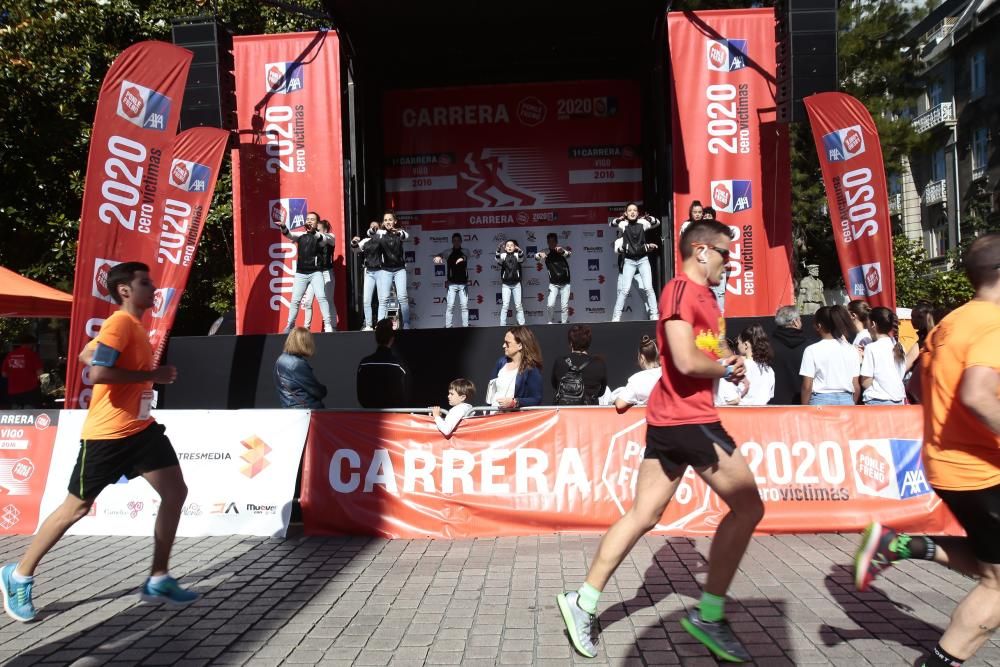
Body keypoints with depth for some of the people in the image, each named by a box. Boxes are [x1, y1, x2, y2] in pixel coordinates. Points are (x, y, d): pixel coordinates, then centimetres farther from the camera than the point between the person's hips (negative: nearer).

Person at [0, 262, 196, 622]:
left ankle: (158, 581, 11)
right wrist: (152, 375, -22)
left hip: (141, 427, 9)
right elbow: (97, 373, -29)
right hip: (107, 433, -9)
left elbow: (86, 355, 22)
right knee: (76, 507, 4)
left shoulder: (134, 325, 12)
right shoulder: (119, 323, -16)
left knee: (175, 492, 2)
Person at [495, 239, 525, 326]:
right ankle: (502, 324, -4)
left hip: (516, 284, 1)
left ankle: (521, 323, 8)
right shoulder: (503, 255, 0)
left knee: (518, 305, 4)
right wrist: (499, 248, -36)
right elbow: (498, 259, -20)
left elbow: (521, 259, -18)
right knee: (505, 305, -5)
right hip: (506, 284, -1)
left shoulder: (517, 255, 2)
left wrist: (519, 250, -37)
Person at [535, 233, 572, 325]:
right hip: (553, 284, 0)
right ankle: (550, 322, 12)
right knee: (551, 304, -10)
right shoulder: (546, 253, -4)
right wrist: (540, 255, -46)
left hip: (565, 283, 0)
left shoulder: (562, 251, -4)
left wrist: (562, 251, -50)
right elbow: (536, 256, -21)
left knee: (565, 306, 0)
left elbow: (568, 254, -26)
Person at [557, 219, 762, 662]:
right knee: (748, 507, 0)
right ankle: (709, 616, 8)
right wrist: (726, 368, -4)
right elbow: (686, 361, -22)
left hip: (668, 418, 10)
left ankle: (583, 602, 13)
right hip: (689, 418, -10)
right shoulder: (681, 290, -12)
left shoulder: (705, 296, 20)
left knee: (643, 516, 9)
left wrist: (730, 367, 6)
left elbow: (712, 353, 27)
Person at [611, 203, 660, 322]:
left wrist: (648, 218, -24)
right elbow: (612, 224, -12)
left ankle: (654, 315, 3)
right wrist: (621, 218, -32)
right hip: (629, 261, -1)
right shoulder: (623, 224, -2)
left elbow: (657, 223, -4)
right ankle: (616, 317, -1)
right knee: (624, 290, -5)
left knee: (649, 288, -3)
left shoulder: (642, 223, -1)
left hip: (643, 260, 1)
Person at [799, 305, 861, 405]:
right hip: (846, 401, 3)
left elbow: (807, 387, -6)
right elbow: (856, 387, 6)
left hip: (821, 401, -3)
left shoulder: (812, 350, -6)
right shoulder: (851, 350, 5)